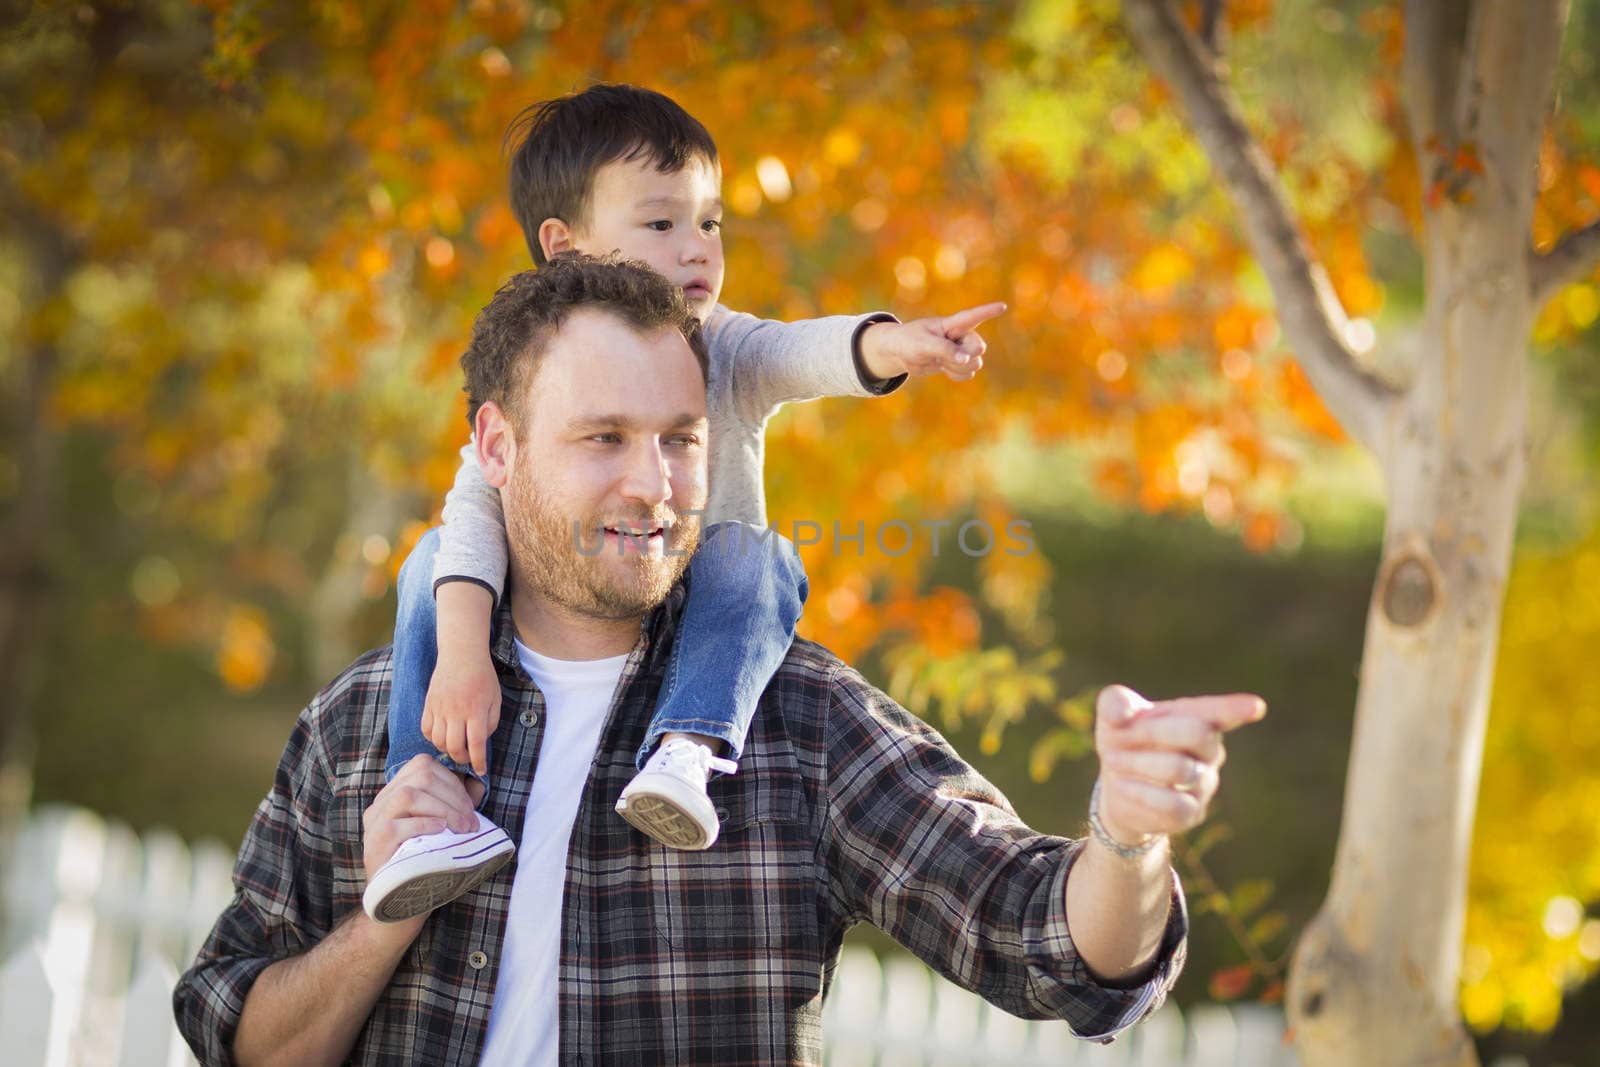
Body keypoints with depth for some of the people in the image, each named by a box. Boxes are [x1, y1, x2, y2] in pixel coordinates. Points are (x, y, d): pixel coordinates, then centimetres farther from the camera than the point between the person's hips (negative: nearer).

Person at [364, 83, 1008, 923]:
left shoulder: (724, 352, -4)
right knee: (434, 562, -22)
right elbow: (478, 505, -21)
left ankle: (688, 747, -49)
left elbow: (807, 352, -26)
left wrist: (891, 345, -51)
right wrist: (461, 655, -37)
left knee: (753, 560, -30)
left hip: (696, 624, 0)